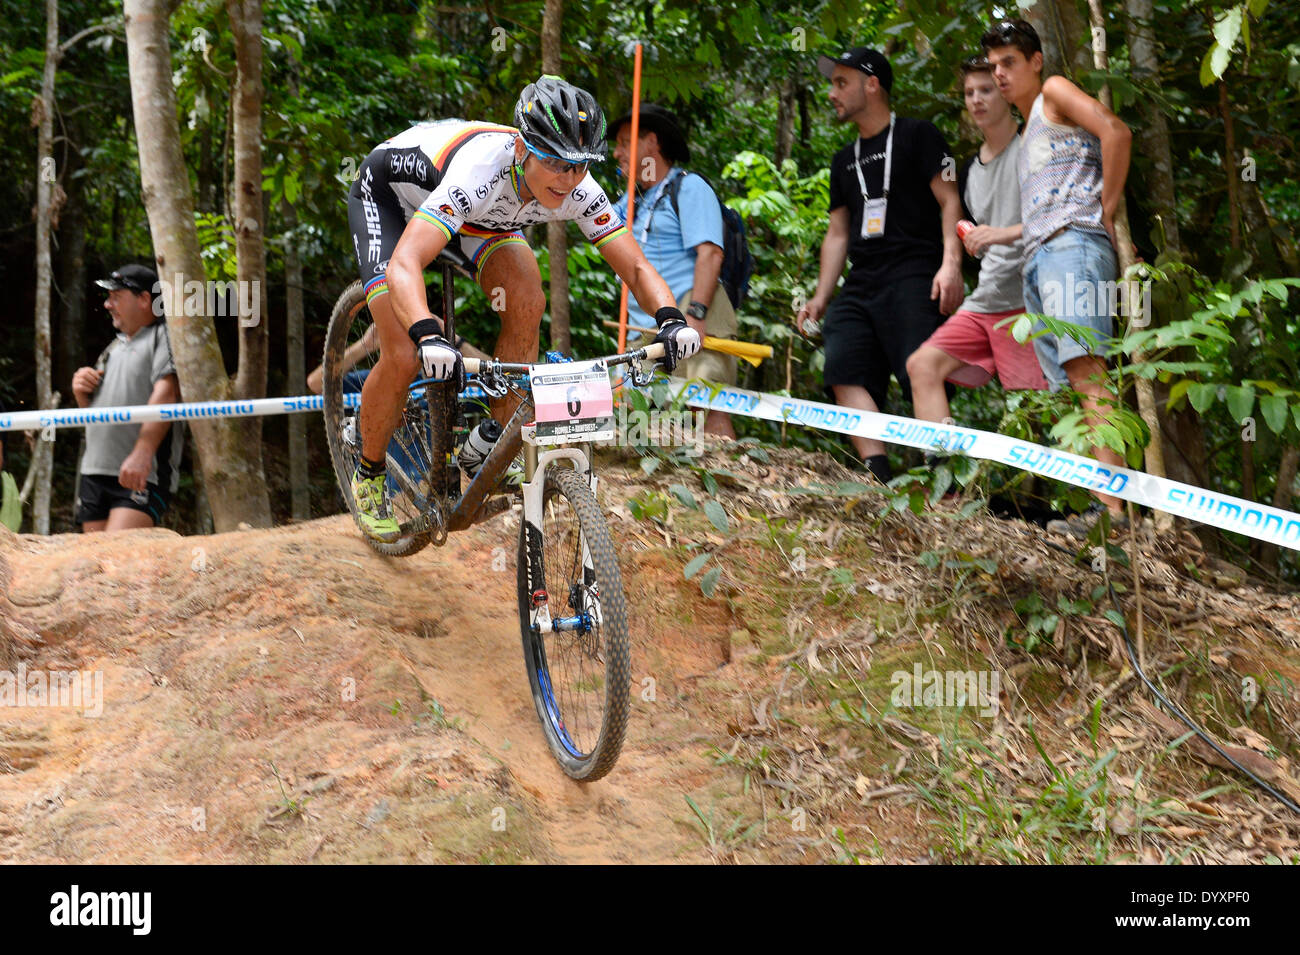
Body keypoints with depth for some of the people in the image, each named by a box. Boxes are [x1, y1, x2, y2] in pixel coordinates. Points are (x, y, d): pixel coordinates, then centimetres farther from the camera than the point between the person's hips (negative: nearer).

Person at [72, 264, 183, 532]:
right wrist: (82, 394, 7)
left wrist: (142, 453, -30)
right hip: (94, 474, 8)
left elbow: (166, 394, -17)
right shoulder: (114, 347, 26)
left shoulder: (164, 336, 0)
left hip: (143, 475, -8)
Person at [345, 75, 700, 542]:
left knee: (527, 302, -21)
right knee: (404, 357, -17)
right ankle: (368, 476, 10)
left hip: (480, 211, 5)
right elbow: (403, 266, -53)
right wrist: (429, 337, -70)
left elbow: (635, 267, -23)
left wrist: (671, 319, -44)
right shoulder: (482, 170, -44)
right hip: (388, 193, -5)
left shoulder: (575, 187, -28)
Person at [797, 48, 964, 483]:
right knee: (845, 371, -13)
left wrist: (950, 263, -16)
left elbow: (949, 202, -2)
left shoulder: (917, 136, 6)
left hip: (914, 279, -7)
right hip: (860, 284, 7)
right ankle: (878, 475, -19)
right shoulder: (845, 161, 26)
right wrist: (820, 297, 16)